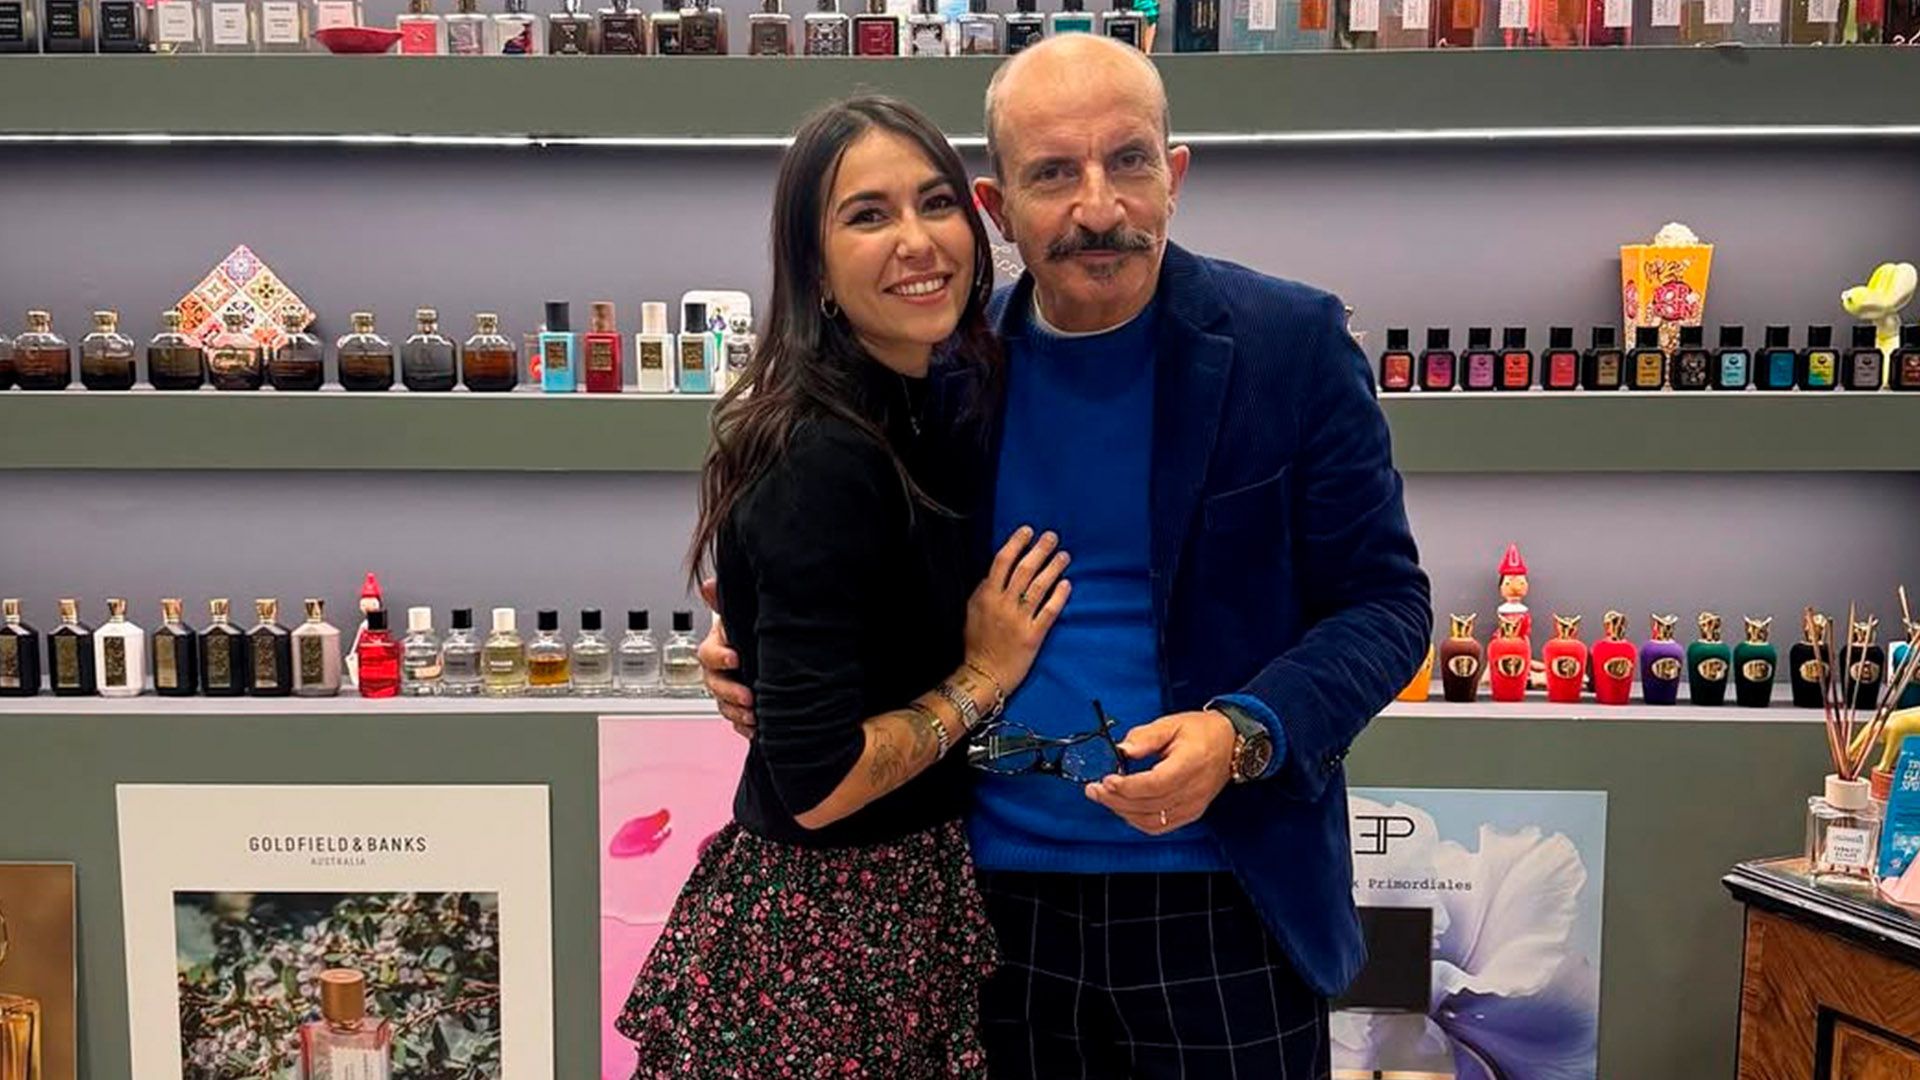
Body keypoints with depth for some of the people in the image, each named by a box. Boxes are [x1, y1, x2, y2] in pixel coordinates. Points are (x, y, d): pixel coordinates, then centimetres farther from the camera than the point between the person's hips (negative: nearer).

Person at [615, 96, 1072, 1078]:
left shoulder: (922, 418, 2)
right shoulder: (828, 463, -24)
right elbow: (816, 783, -25)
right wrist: (984, 678, -15)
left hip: (904, 894, 8)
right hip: (828, 930, -8)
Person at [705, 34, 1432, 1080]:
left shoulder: (1291, 343, -8)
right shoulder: (946, 361, 0)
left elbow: (1382, 602, -5)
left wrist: (1242, 737, -22)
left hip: (1217, 903, -2)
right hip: (995, 890, 3)